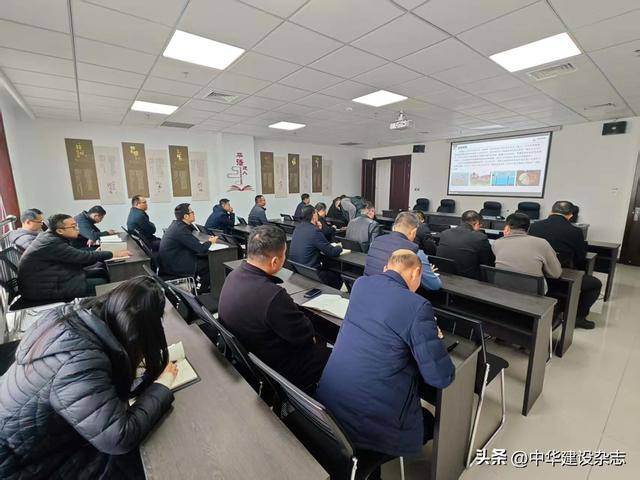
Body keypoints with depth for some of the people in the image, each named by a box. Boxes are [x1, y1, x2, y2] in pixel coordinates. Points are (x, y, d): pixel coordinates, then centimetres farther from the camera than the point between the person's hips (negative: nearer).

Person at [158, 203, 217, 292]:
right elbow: (201, 249, -25)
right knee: (209, 263, 1)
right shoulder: (181, 229, -25)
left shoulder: (176, 224, 4)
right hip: (174, 267, -9)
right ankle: (203, 292, 20)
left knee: (205, 258, 14)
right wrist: (210, 242, -5)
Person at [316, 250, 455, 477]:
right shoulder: (417, 306, -19)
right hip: (369, 418, -6)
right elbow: (441, 377, -12)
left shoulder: (361, 284, 0)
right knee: (430, 423, 25)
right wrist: (430, 338, 7)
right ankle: (364, 458, 25)